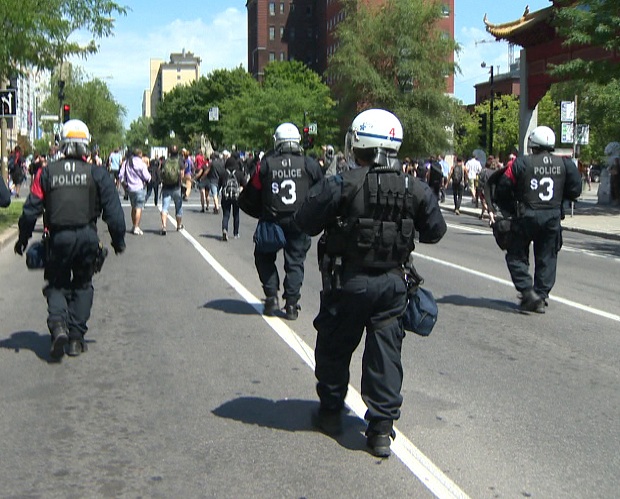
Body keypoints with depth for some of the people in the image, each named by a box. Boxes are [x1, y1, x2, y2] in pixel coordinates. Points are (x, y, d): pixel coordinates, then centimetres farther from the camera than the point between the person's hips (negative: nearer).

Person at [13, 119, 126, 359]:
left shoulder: (47, 172, 1)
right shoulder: (97, 174, 0)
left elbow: (31, 209, 1)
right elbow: (113, 211, 0)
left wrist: (23, 238, 12)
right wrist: (118, 240, 10)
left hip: (58, 238, 0)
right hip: (87, 236, 0)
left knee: (57, 285, 14)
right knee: (82, 286, 16)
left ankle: (58, 325, -12)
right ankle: (76, 338, 13)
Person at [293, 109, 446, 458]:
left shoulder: (341, 186, -15)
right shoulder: (416, 189, -4)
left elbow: (306, 223, -9)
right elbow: (436, 231, 6)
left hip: (348, 281, -2)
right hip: (393, 281, 3)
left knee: (334, 348, 16)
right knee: (386, 353, 8)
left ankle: (331, 412, 31)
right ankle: (382, 428, 8)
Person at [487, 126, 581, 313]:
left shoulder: (521, 163, -8)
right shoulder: (565, 164, 1)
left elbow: (503, 189, -6)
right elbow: (575, 190, 5)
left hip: (526, 216, -3)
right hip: (552, 218, 3)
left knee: (516, 256, 8)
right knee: (546, 259, 12)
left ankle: (528, 291, -7)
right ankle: (541, 297, 13)